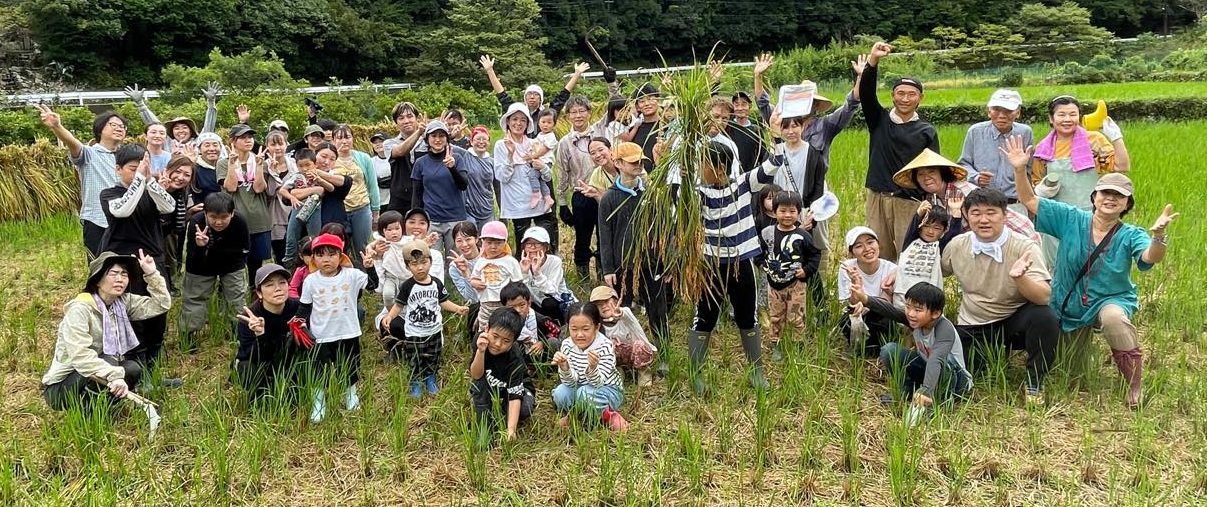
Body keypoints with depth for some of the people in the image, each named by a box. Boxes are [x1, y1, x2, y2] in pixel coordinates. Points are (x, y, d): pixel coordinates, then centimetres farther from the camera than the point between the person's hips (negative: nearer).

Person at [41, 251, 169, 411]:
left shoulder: (123, 302, 0)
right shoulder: (80, 309, -21)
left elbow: (162, 305, -1)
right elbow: (80, 356, -32)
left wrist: (152, 274, -10)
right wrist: (114, 376, -40)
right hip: (60, 388, -7)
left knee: (133, 368, -15)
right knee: (108, 362, -29)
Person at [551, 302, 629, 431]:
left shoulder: (605, 346, -23)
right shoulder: (567, 345, -13)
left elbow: (597, 383, -29)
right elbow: (570, 382, -19)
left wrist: (593, 367, -51)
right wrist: (564, 366, -41)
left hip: (608, 390, -4)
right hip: (581, 389, 4)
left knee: (584, 393, -33)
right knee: (560, 393, -26)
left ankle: (604, 415, -7)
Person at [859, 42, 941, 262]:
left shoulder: (927, 131, 6)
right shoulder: (879, 120, 8)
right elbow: (865, 92, -7)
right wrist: (872, 61, -21)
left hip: (910, 202, -1)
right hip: (877, 198, 2)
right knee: (880, 257, 6)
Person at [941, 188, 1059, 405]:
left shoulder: (1024, 248, -16)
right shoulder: (956, 246, -6)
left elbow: (1044, 297, -27)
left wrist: (1020, 277, -46)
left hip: (1015, 322, -3)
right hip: (972, 328, 3)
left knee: (1044, 318, -34)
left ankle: (1034, 383, -8)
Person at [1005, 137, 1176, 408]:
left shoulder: (1130, 236, -13)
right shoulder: (1071, 220, -9)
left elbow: (1150, 257, -34)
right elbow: (1030, 201, -11)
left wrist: (1158, 235, -55)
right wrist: (1020, 170, -27)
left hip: (1110, 300, -3)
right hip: (1069, 304, 3)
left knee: (1113, 318, -41)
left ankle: (1135, 386, -23)